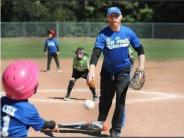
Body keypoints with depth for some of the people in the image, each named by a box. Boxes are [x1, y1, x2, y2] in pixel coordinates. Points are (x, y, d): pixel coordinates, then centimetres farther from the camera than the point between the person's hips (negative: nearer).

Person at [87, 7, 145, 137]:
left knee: (120, 100, -5)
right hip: (107, 72, 0)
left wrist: (141, 67, -6)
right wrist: (92, 70, -40)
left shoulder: (128, 32, -7)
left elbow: (140, 50, 3)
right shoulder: (103, 34, -14)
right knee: (105, 100, 10)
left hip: (123, 71, 0)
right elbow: (96, 53, -26)